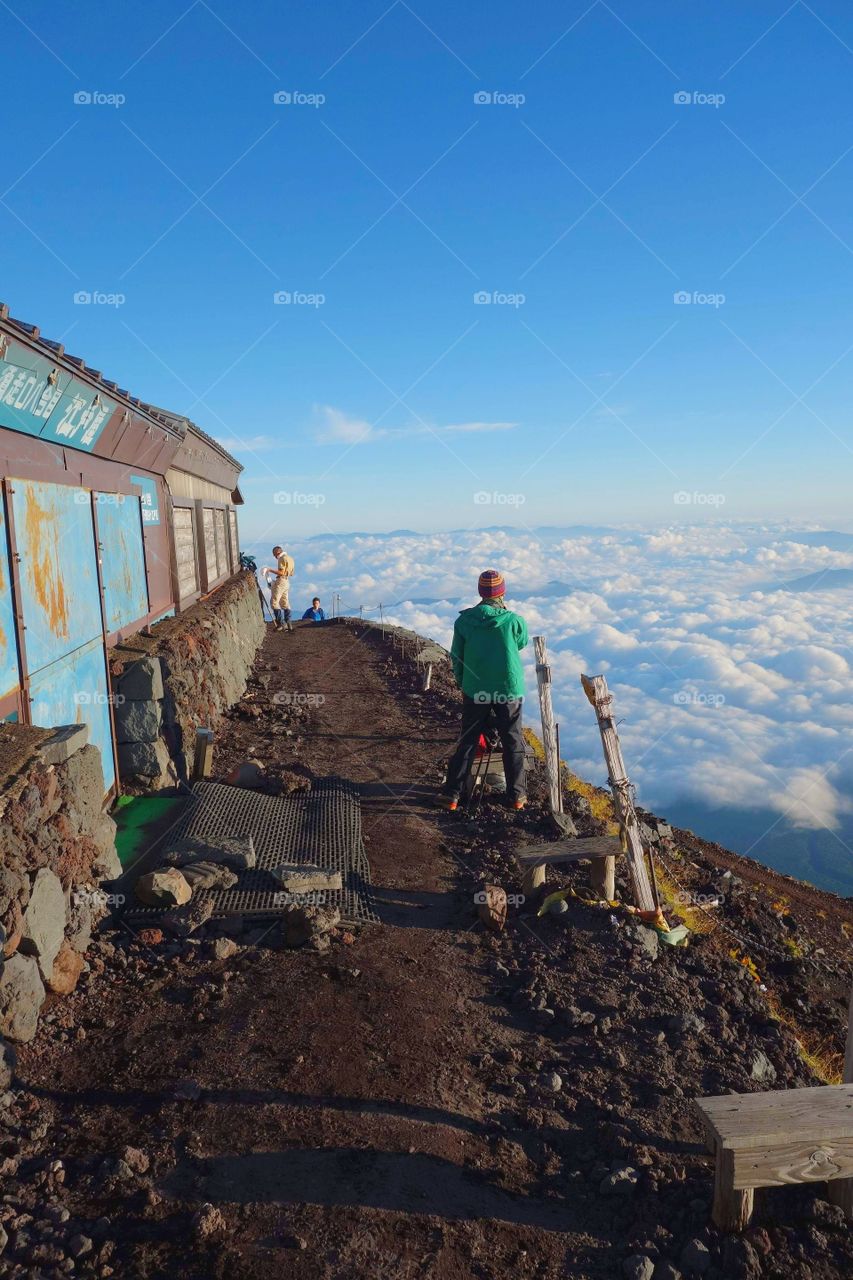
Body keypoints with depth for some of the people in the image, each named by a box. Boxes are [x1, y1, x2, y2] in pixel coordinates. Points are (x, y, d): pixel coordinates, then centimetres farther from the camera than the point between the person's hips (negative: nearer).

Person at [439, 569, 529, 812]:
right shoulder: (514, 621, -12)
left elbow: (456, 656, 1)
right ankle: (516, 796, 19)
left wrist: (462, 683, 16)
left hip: (475, 692, 1)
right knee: (513, 743, 13)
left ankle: (451, 794, 13)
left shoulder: (463, 621, -7)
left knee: (467, 742, 11)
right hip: (509, 691, -1)